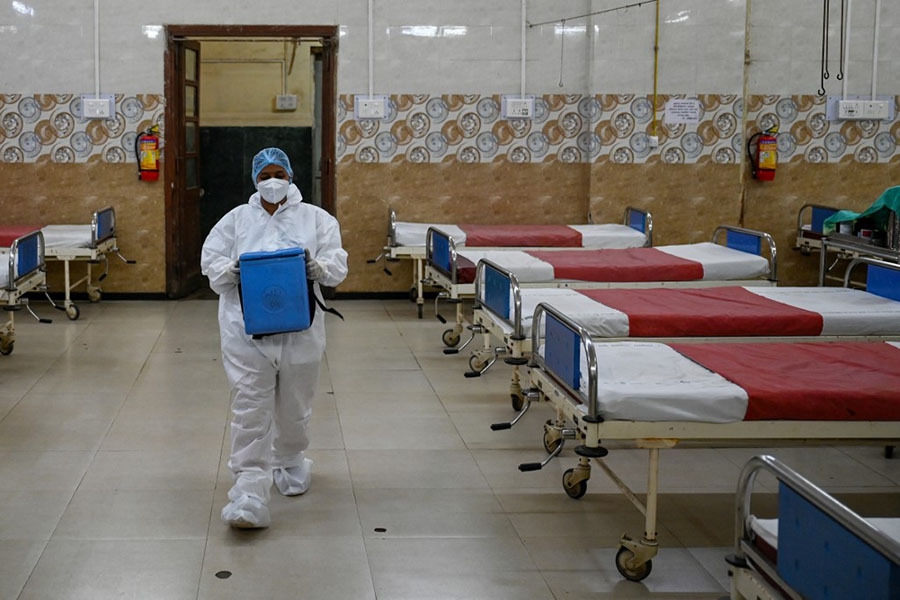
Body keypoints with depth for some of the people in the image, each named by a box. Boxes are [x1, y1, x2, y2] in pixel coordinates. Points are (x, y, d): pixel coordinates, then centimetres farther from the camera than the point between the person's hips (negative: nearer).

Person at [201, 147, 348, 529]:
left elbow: (338, 265, 2)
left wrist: (316, 266, -20)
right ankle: (250, 492, -11)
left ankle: (290, 463, 42)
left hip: (300, 330, 1)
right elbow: (210, 262, 8)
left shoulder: (315, 219, 9)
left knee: (294, 408, 15)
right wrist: (232, 270, -14)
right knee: (249, 410, -9)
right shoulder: (236, 219, 11)